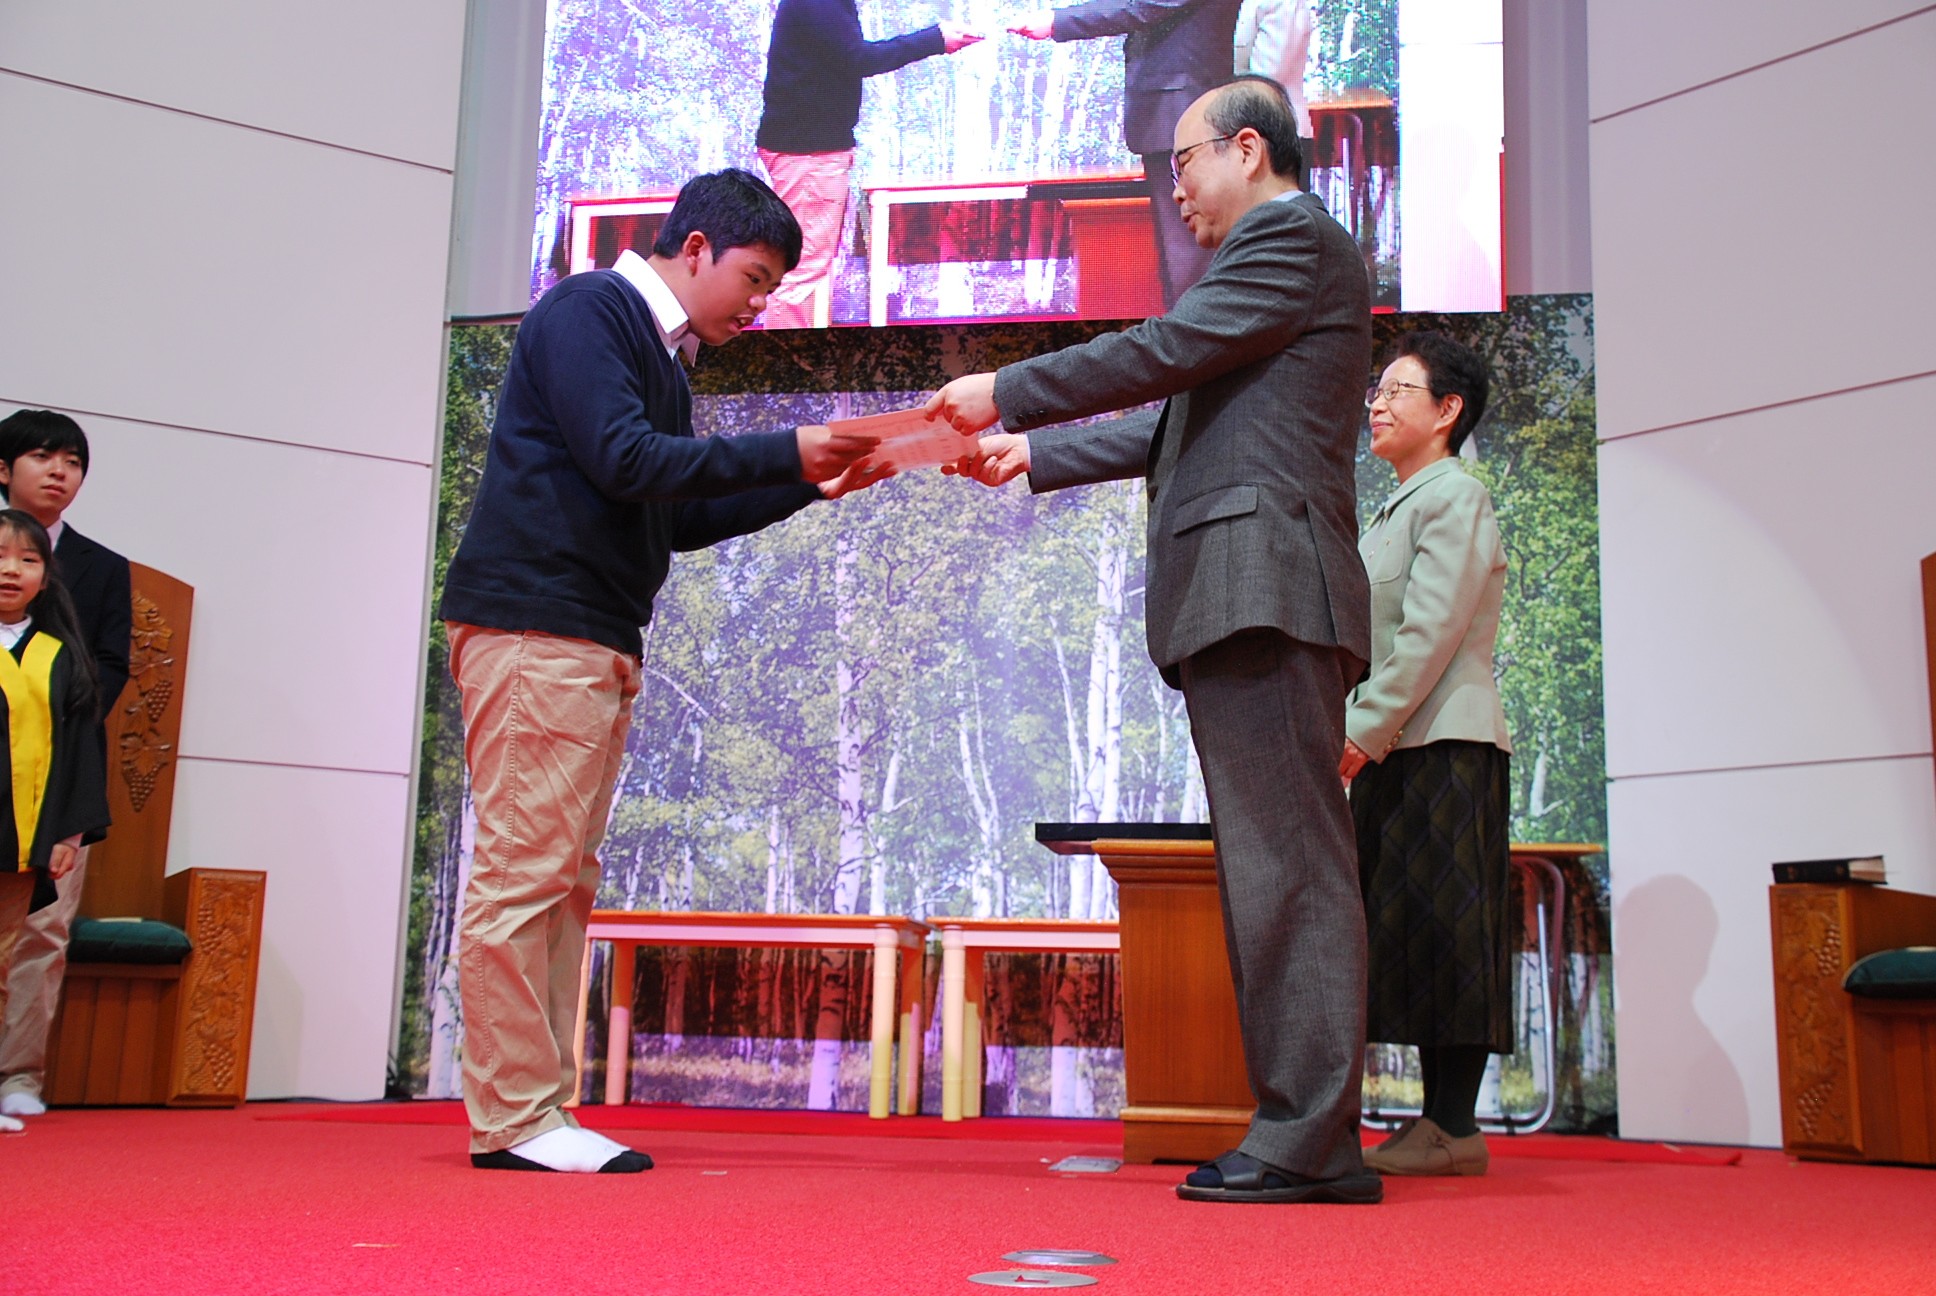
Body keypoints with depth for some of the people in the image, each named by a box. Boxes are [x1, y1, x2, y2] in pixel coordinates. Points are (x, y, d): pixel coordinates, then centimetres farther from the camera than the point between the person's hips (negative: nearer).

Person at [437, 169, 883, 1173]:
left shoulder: (660, 355, 23)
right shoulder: (587, 310, -4)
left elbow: (678, 518, 21)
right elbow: (623, 459, -16)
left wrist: (810, 486, 12)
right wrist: (783, 454, -11)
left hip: (599, 641, 10)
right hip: (532, 626, -10)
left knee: (564, 882, 6)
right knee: (523, 869, -10)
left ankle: (541, 1113, 9)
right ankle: (510, 1117, -6)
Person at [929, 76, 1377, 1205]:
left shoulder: (1293, 235, -1)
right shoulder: (1278, 251, 30)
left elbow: (1160, 351, -9)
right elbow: (1174, 424, 30)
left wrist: (1007, 393, 0)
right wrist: (1032, 455, 26)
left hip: (1264, 582, -10)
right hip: (1242, 602, 10)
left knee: (1288, 859, -12)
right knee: (1271, 866, 7)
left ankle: (1310, 1142, -11)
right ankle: (1300, 1133, 10)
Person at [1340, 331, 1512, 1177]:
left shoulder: (1454, 496, -5)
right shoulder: (1394, 512, 23)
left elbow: (1431, 632, -16)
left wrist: (1361, 733, -18)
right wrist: (1356, 738, 13)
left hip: (1444, 744, -9)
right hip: (1396, 751, 9)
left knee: (1444, 930, -9)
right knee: (1407, 935, 7)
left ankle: (1455, 1129, -6)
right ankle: (1437, 1121, 10)